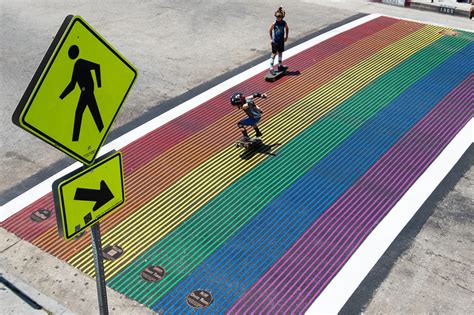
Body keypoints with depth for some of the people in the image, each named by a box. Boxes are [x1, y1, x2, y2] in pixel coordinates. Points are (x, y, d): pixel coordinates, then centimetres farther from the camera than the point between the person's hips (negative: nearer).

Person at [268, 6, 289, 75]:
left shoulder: (284, 23, -7)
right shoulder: (274, 23, -15)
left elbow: (287, 29, 12)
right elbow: (270, 30, -3)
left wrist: (286, 37, 10)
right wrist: (271, 39, -3)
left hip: (281, 41, 4)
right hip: (275, 41, -4)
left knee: (280, 53, 17)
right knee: (274, 54, -5)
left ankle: (280, 65, 31)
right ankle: (271, 68, -3)